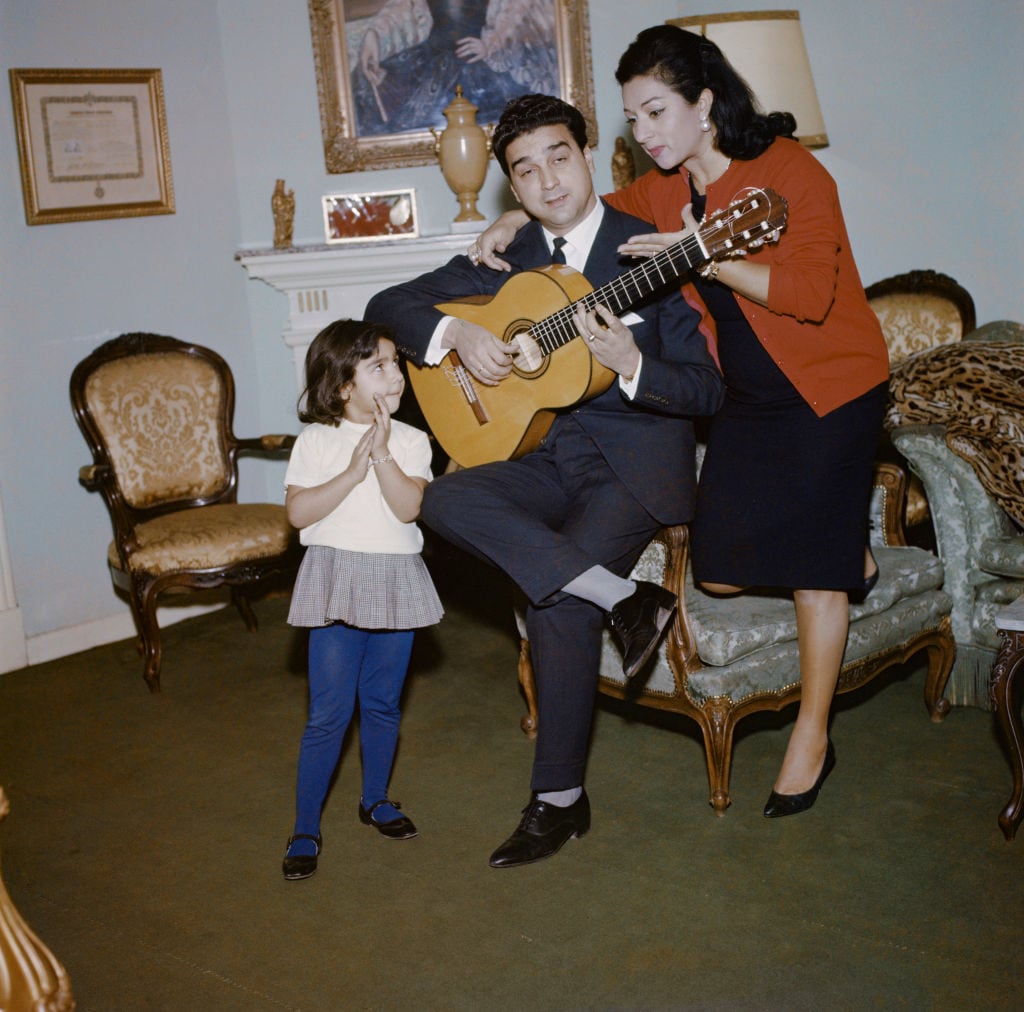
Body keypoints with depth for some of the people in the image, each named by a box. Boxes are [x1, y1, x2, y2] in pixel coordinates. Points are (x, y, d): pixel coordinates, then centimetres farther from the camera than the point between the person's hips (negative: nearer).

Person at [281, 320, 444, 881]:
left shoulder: (410, 441, 1)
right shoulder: (315, 441, -3)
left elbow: (409, 507, -12)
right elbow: (298, 512, -12)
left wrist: (382, 453, -19)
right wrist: (352, 471, -17)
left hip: (395, 582, 3)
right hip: (337, 581, -2)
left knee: (382, 704, 14)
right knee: (329, 712, -2)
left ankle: (375, 799, 35)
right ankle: (305, 828, 9)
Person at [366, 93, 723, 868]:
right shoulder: (509, 260, 10)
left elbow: (708, 389, -6)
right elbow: (389, 304, 10)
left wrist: (631, 365, -26)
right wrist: (456, 333, -10)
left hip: (637, 460, -5)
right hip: (547, 453, 5)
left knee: (557, 607, -25)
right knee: (445, 499, -25)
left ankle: (560, 799, -6)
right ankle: (623, 598, -24)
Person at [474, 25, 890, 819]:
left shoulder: (789, 170, -19)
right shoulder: (664, 190, 2)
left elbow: (810, 293, -27)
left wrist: (709, 261, -32)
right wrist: (518, 220, 1)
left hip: (829, 389, -7)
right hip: (747, 395, 7)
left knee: (813, 563, -5)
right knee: (720, 570, 1)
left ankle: (813, 738, 11)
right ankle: (846, 555, 29)